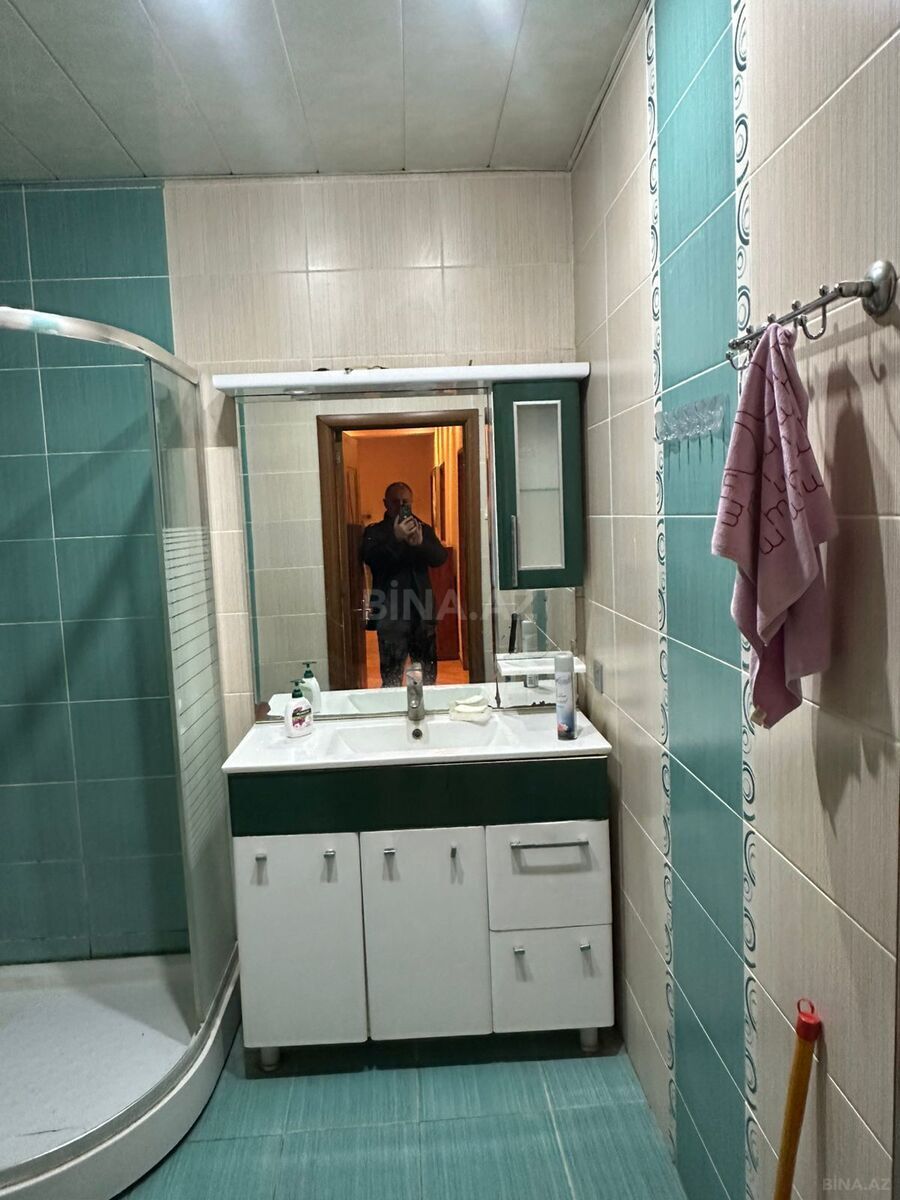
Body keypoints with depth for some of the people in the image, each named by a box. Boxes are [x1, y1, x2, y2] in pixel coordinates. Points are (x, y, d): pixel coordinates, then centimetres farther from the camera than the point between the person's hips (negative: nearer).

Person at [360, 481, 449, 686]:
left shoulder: (424, 529, 13)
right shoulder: (374, 532, 4)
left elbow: (440, 558, -2)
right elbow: (369, 558, -14)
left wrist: (420, 543, -21)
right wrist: (396, 538, -26)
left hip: (422, 610, 3)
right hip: (390, 614, -3)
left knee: (428, 676, 9)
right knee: (391, 677, -6)